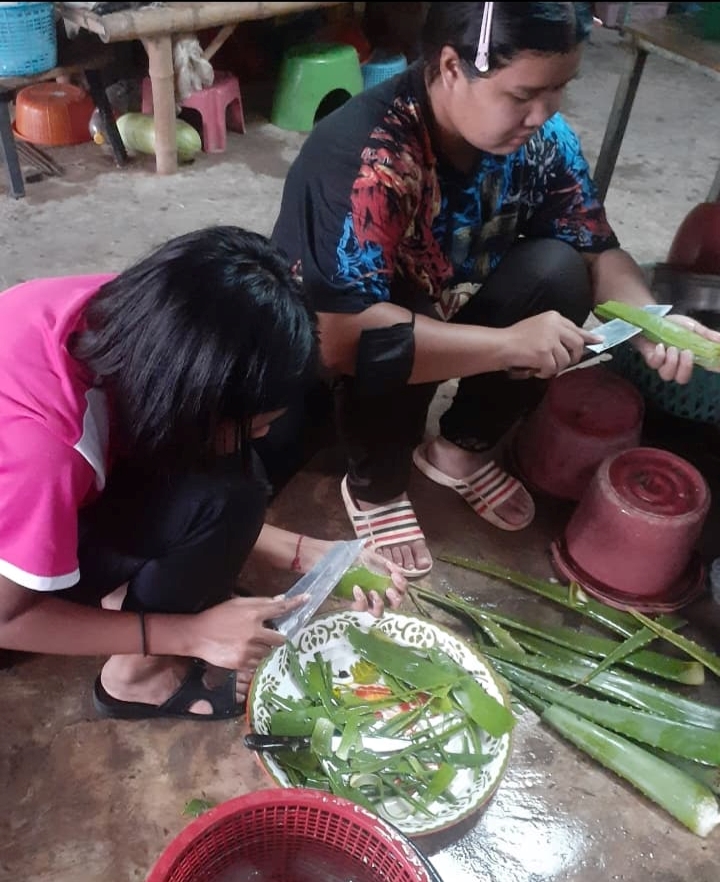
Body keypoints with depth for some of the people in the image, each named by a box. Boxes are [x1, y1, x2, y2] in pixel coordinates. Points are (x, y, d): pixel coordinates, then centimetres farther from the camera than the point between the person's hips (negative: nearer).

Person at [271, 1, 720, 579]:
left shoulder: (540, 137, -14)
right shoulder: (362, 158, -32)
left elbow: (597, 251, -5)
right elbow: (341, 335, -38)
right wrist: (508, 344, -39)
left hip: (443, 318, 5)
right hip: (322, 369, -5)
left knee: (557, 271, -19)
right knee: (390, 350, -37)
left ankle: (465, 448, 3)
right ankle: (375, 486, -3)